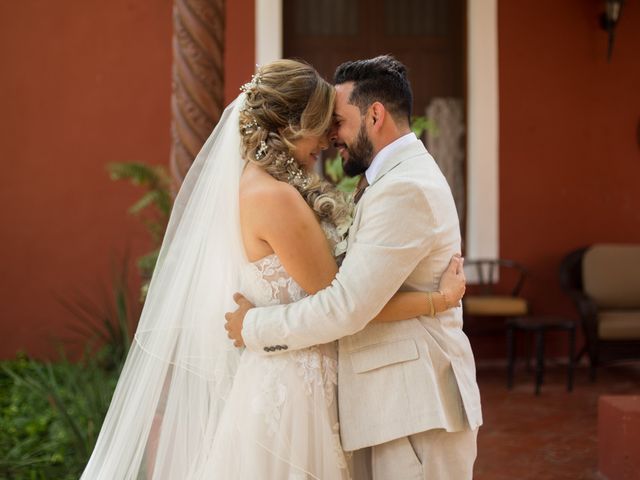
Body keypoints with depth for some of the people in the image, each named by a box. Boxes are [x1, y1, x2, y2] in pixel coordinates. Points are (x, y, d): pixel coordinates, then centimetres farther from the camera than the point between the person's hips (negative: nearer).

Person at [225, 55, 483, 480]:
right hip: (396, 401, 10)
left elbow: (347, 307, -22)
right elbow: (358, 277, 15)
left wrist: (254, 327, -11)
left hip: (417, 409, -10)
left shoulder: (404, 189, -19)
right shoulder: (404, 175, 15)